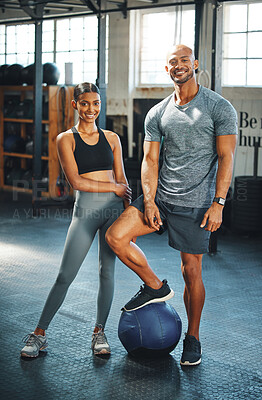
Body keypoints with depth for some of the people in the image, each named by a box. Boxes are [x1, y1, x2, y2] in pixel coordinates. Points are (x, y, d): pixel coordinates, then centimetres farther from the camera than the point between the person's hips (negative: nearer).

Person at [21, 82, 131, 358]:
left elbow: (122, 180, 11)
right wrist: (113, 187, -7)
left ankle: (99, 332, 19)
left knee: (107, 271, 5)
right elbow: (76, 182, -8)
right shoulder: (66, 139, 2)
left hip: (114, 209, 3)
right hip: (85, 208, -3)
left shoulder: (111, 138, 11)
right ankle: (39, 334, 10)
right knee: (65, 275, -2)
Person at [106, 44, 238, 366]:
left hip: (195, 204, -4)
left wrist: (218, 203, -16)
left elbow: (226, 158, -8)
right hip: (159, 196, 4)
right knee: (116, 236, -11)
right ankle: (154, 286, 11)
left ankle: (193, 337, 20)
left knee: (191, 271, 0)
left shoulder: (219, 108, -3)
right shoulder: (157, 114, 9)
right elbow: (150, 160, 6)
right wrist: (149, 201, -7)